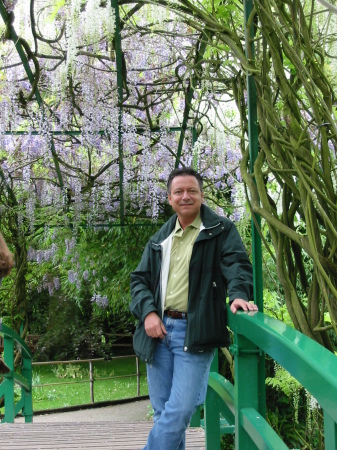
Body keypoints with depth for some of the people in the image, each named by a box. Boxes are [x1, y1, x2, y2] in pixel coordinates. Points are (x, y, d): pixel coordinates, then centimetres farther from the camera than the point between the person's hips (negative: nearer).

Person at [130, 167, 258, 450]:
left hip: (195, 333, -4)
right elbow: (140, 278, 14)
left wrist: (239, 294, -31)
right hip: (159, 330, 5)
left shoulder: (221, 230, 3)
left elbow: (236, 265, -10)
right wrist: (148, 311, -4)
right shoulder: (160, 239, 16)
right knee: (162, 411, 10)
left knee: (179, 411, -11)